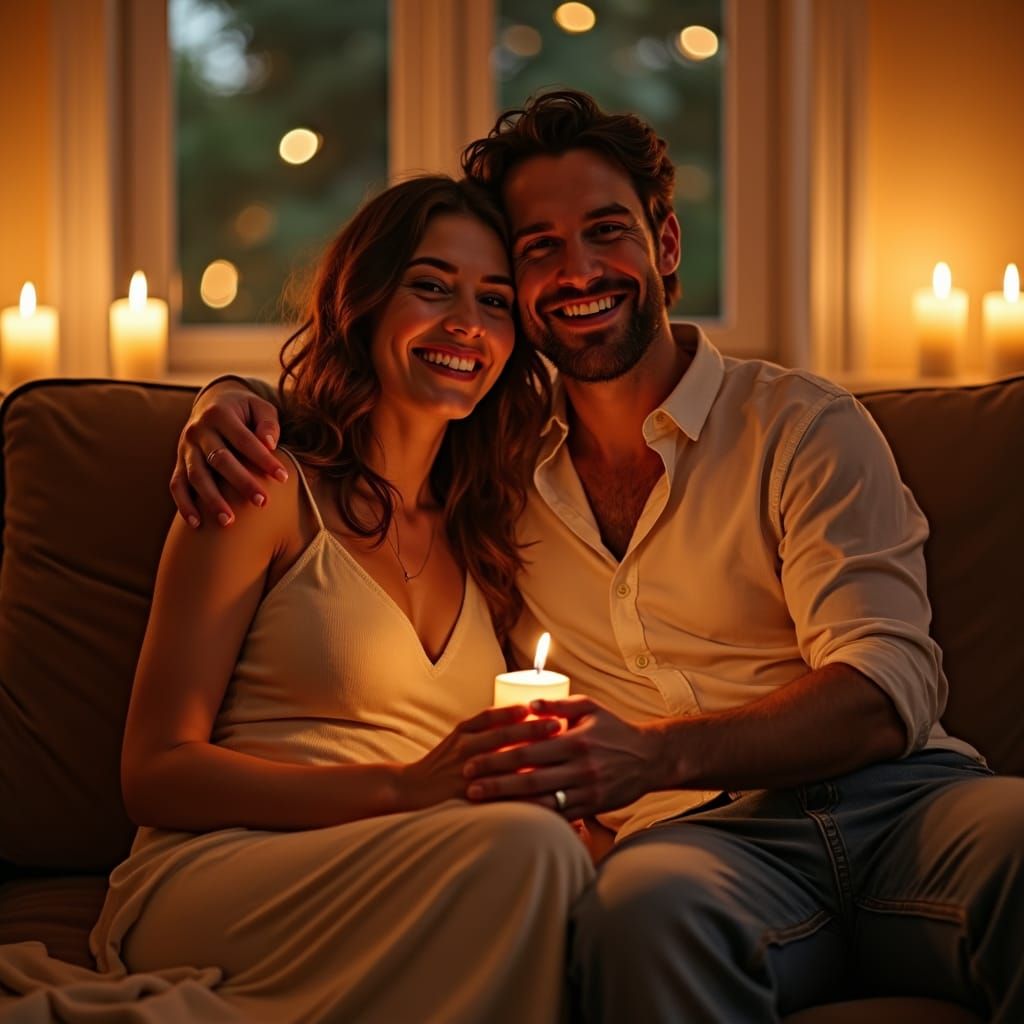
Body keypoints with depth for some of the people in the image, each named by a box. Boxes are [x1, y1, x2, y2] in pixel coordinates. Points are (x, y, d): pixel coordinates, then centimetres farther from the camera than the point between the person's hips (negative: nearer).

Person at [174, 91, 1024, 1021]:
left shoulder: (801, 424, 7)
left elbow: (891, 685, -4)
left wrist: (657, 754, -22)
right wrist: (232, 401, 7)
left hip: (893, 800, 0)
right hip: (693, 837, 0)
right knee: (644, 902, -39)